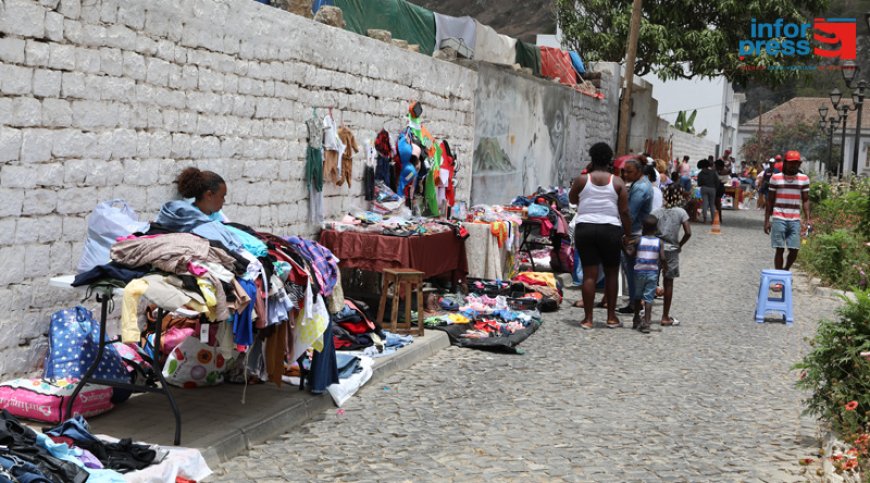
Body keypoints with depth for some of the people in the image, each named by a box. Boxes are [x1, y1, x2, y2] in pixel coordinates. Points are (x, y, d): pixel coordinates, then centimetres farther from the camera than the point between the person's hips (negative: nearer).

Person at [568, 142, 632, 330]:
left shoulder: (582, 180, -1)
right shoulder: (618, 183, -1)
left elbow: (572, 199, 17)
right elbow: (624, 212, -3)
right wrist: (627, 234, 5)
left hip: (585, 228, 0)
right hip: (610, 230, 0)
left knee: (589, 274, 2)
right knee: (611, 273, 13)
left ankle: (588, 318, 3)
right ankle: (611, 316, 17)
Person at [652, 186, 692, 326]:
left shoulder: (657, 212, -1)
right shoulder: (681, 212, -4)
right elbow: (688, 232, -11)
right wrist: (680, 245, 3)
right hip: (671, 250, -1)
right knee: (668, 283, 7)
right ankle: (665, 317, 11)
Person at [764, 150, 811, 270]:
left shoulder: (804, 179, 8)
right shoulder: (775, 178, 4)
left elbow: (805, 200, 9)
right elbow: (770, 201, 7)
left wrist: (807, 219, -2)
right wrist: (767, 221, 4)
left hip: (795, 220, 2)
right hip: (779, 219, -2)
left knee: (794, 250, -2)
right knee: (780, 250, -2)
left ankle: (786, 270, 23)